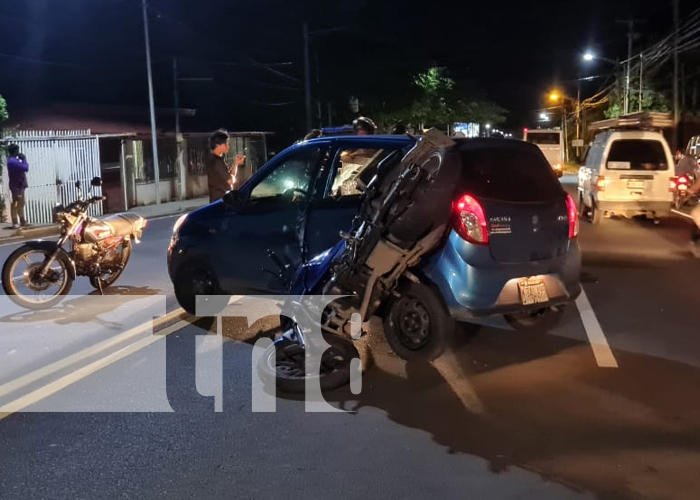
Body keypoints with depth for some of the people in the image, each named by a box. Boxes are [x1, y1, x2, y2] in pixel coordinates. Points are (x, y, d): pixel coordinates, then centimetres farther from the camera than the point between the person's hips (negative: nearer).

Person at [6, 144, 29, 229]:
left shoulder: (14, 160, 14)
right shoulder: (12, 161, -19)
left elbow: (24, 168, 15)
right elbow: (25, 168, -23)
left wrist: (22, 160, 4)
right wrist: (24, 159, -8)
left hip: (19, 185, 10)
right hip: (16, 186, -10)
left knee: (21, 204, 14)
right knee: (16, 204, -5)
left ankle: (22, 221, 20)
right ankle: (15, 223, -1)